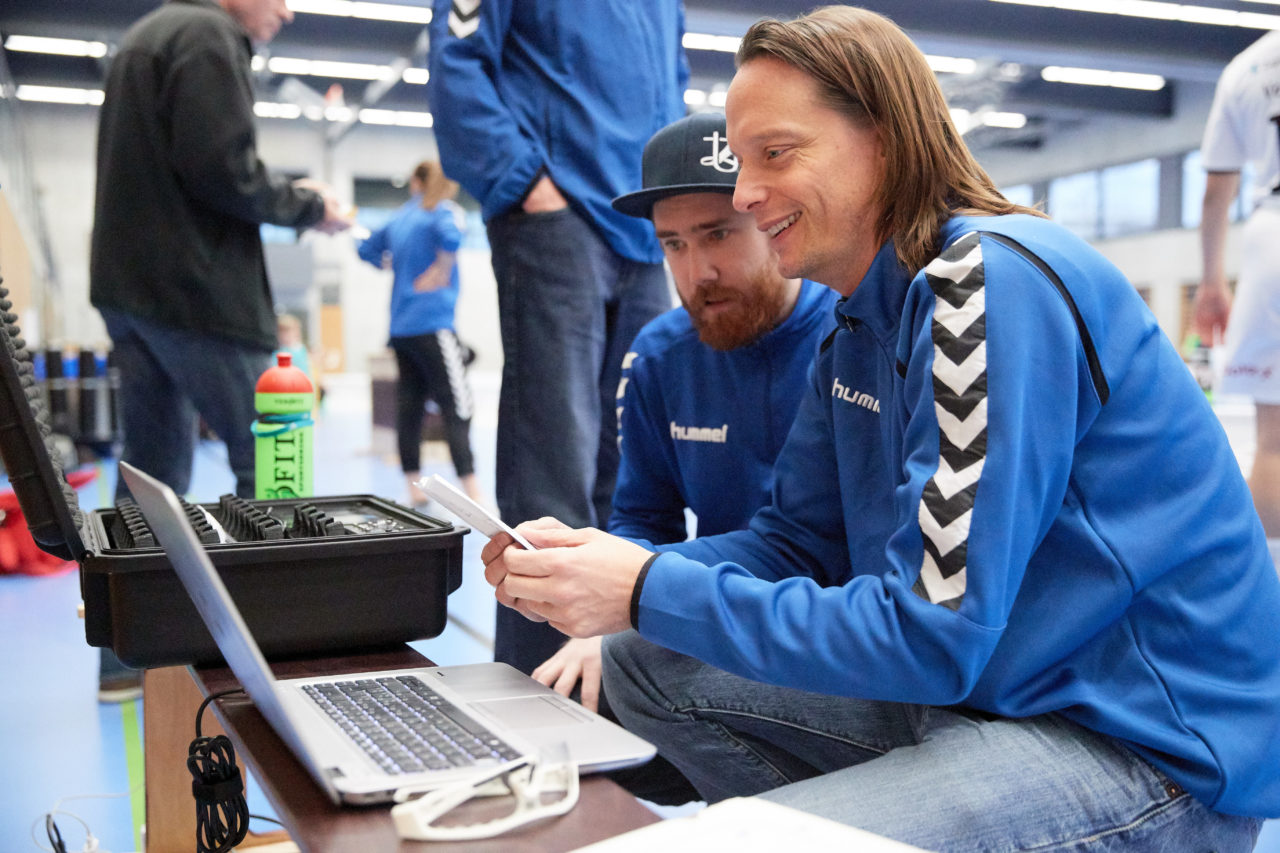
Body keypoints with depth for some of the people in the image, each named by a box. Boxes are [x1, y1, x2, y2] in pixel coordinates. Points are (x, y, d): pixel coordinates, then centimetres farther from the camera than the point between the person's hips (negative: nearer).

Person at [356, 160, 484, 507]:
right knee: (457, 408, -9)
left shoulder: (400, 218, 14)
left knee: (409, 407, 9)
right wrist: (441, 271, -12)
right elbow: (450, 236, -27)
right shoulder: (444, 210, -4)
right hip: (432, 322, -7)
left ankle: (414, 490, 15)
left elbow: (367, 249, 27)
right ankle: (473, 492, -14)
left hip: (401, 328, 7)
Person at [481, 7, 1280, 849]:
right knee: (646, 666, 6)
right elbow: (799, 541, 8)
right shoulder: (860, 328, 7)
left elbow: (931, 635, -24)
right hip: (983, 686, 9)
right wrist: (602, 564, -7)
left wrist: (649, 592, -21)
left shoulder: (996, 283, -21)